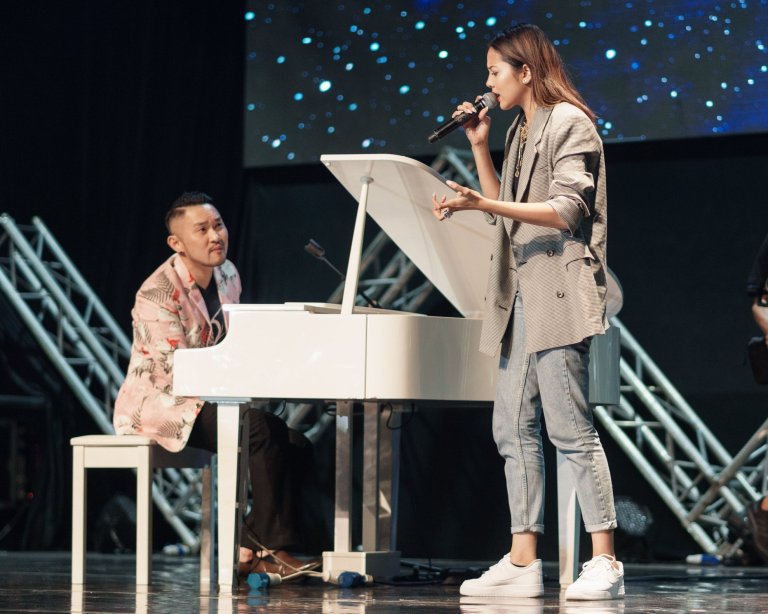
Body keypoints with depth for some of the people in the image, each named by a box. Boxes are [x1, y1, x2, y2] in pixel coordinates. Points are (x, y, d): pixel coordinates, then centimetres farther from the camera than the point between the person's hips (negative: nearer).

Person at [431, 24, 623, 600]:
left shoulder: (569, 123, -6)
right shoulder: (522, 130, 20)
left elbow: (568, 210, -17)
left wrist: (485, 205, -25)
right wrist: (479, 147, 14)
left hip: (558, 292, -9)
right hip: (521, 294, 9)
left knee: (570, 427, -10)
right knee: (514, 429, 6)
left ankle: (604, 562, -8)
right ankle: (522, 563, 8)